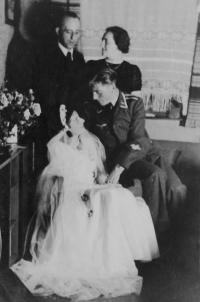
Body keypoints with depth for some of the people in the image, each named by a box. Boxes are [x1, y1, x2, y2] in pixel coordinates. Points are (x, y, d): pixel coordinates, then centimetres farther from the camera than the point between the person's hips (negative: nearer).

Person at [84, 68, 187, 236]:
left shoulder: (134, 103, -6)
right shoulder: (92, 109, 1)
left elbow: (138, 141, -16)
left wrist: (119, 168, -27)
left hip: (144, 151, 1)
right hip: (118, 157, -1)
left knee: (177, 189, -22)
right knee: (156, 174, -33)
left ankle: (170, 231, 6)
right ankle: (153, 227, -15)